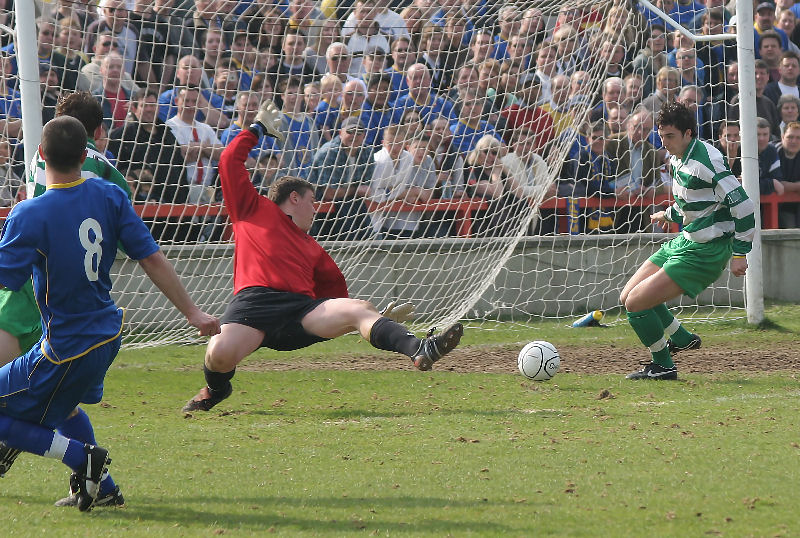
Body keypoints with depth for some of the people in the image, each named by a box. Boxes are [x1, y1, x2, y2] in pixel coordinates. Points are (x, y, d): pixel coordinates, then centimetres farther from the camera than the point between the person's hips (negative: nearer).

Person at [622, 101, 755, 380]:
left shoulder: (705, 161, -22)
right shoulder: (677, 158, 7)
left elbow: (742, 205, -22)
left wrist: (740, 252, -21)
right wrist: (670, 214, 34)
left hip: (704, 252, -10)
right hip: (685, 241, 10)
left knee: (636, 303, -13)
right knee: (628, 296, 12)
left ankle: (663, 365, 6)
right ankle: (681, 339, 28)